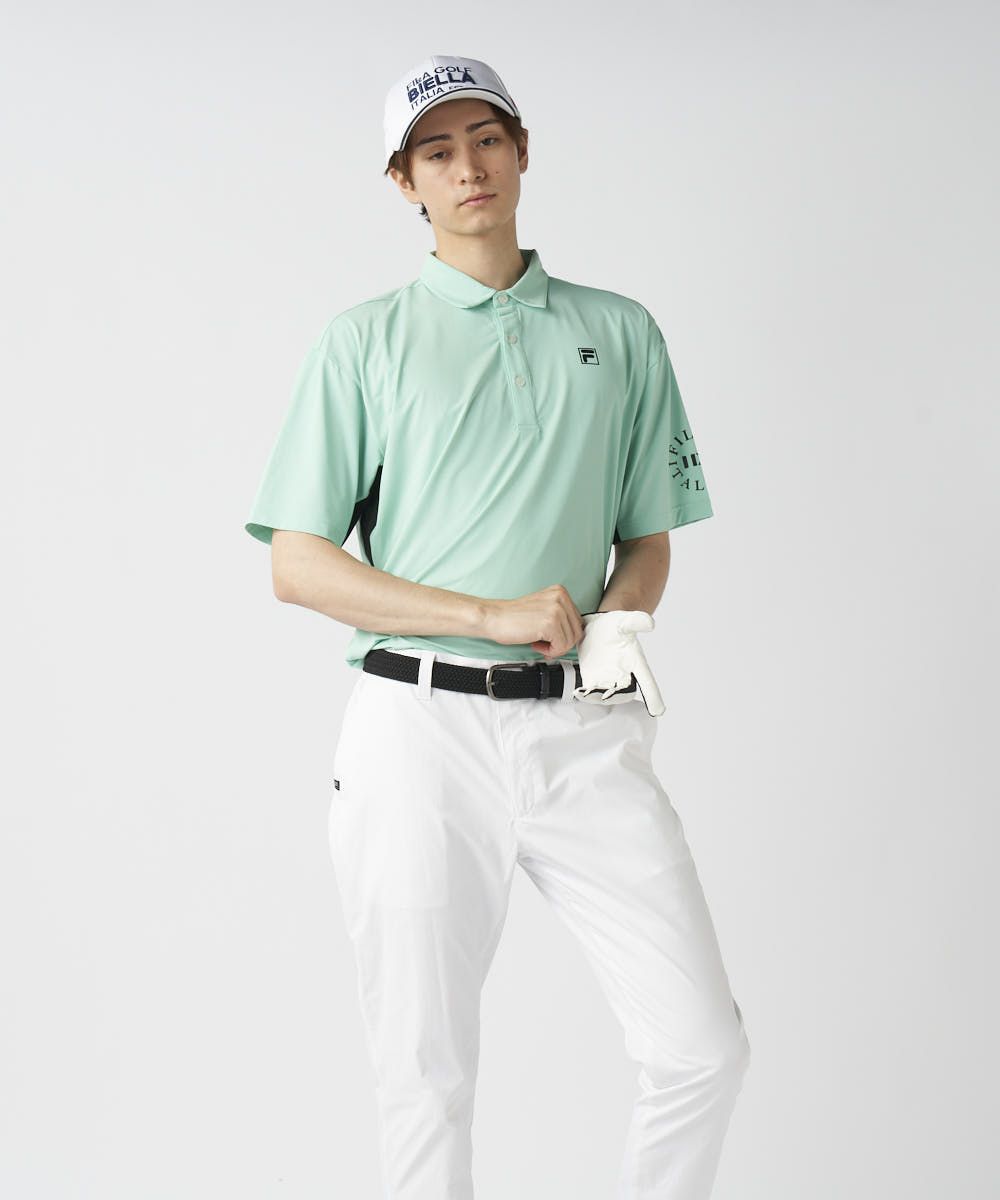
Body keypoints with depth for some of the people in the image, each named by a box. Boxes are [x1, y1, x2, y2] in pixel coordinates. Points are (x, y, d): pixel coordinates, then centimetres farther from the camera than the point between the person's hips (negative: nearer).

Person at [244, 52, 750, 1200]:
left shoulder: (620, 331, 14)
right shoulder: (364, 340, 7)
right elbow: (296, 565, 0)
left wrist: (613, 624, -6)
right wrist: (497, 615, -10)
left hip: (583, 724, 2)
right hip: (419, 726, -1)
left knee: (703, 1045, -4)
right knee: (425, 1072, 4)